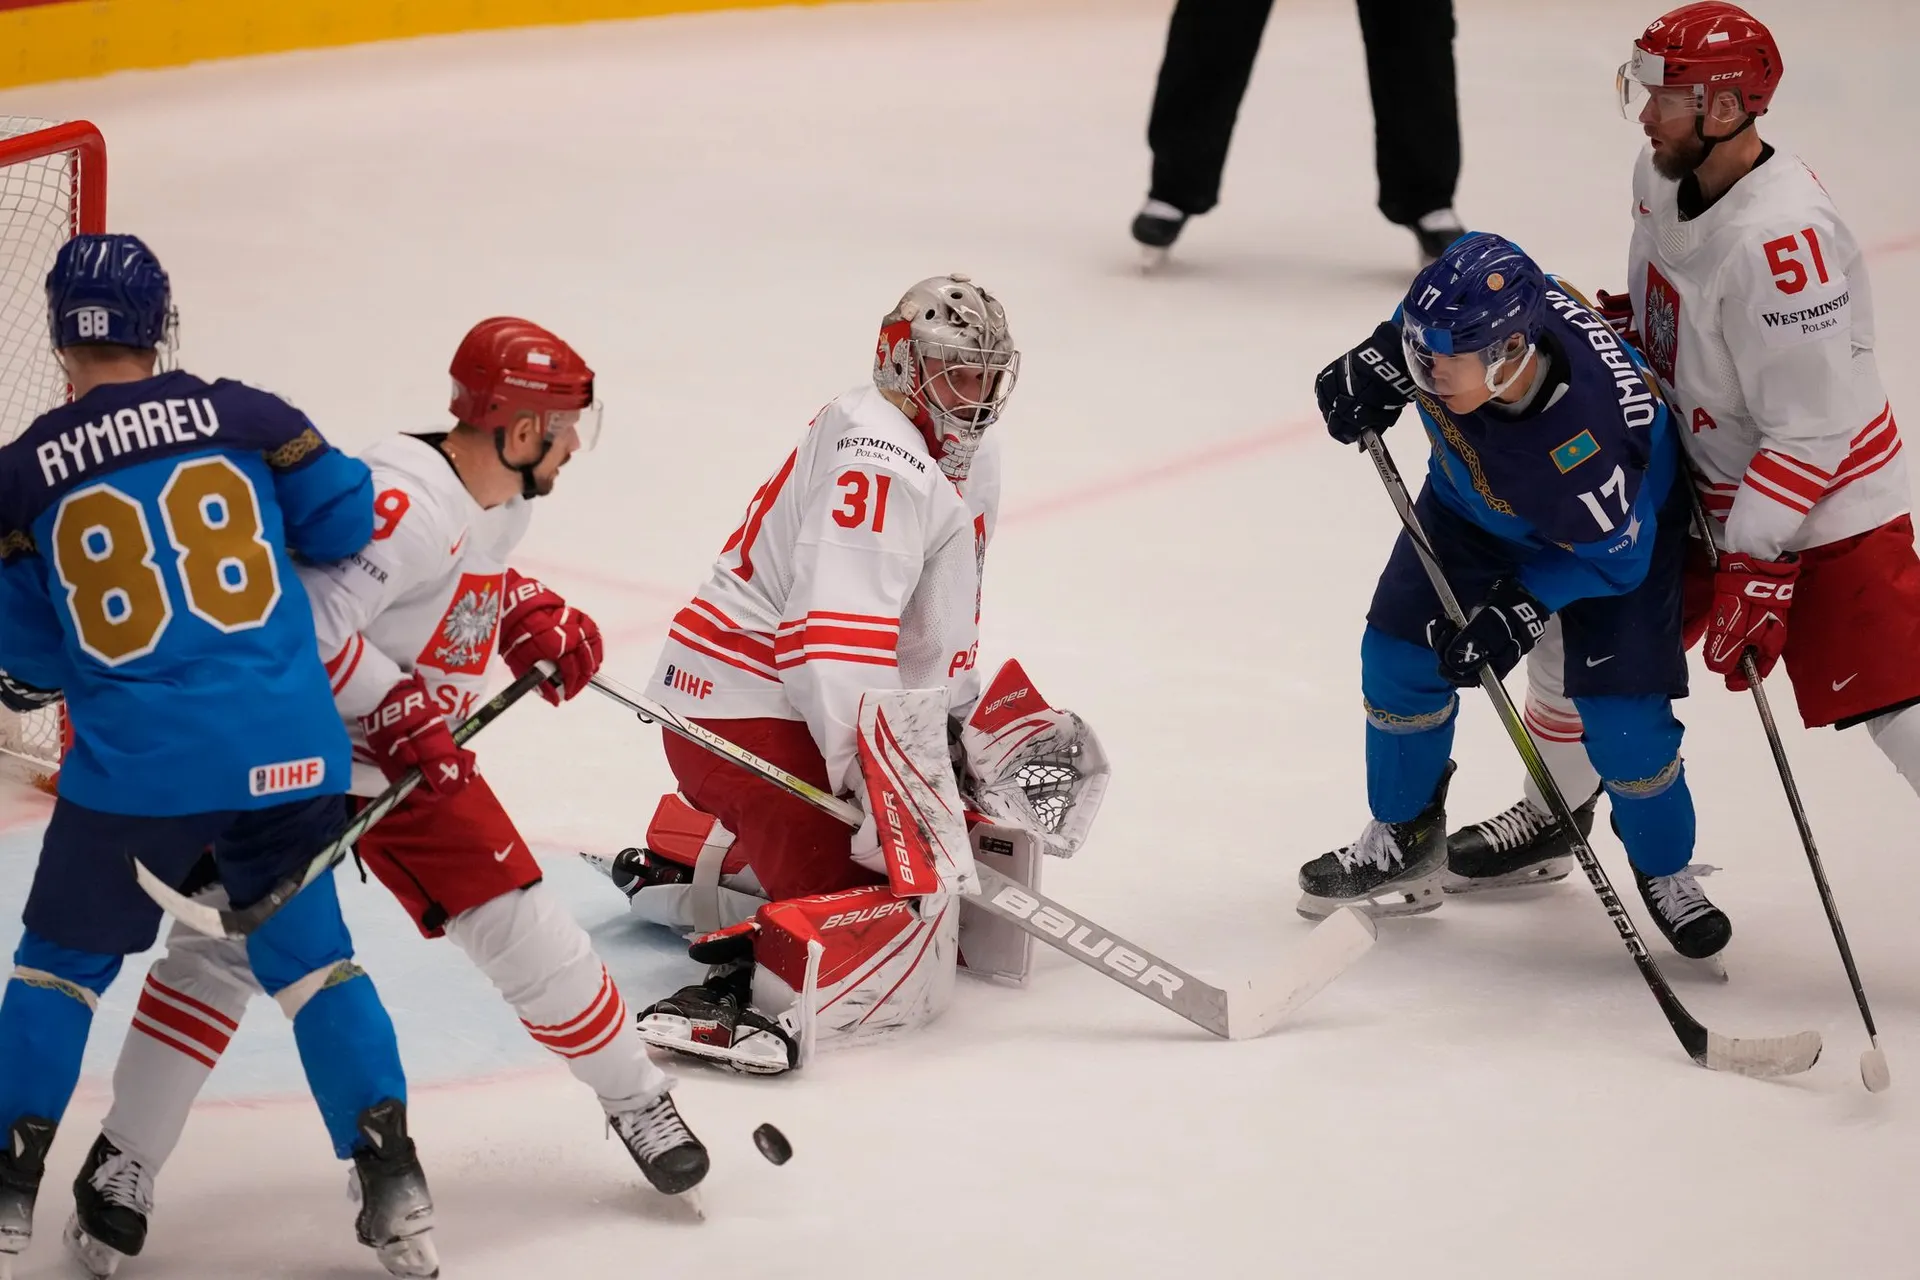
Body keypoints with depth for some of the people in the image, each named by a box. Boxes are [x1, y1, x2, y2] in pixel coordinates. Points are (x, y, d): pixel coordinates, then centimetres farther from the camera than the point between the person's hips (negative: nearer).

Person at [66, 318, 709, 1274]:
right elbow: (311, 620, -35)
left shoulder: (504, 500, 2)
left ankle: (635, 1098, 22)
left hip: (418, 754, 8)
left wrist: (530, 619, 6)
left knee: (520, 926, 6)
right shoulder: (406, 497, -29)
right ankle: (125, 1160, -1)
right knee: (227, 944, -9)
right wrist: (402, 716, -29)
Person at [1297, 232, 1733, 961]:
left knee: (1623, 717, -11)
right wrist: (1377, 365, -18)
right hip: (1475, 505, 6)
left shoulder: (1583, 437, -45)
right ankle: (1403, 844, 23)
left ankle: (1665, 874, 17)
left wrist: (1520, 609, -31)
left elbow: (1614, 554, -27)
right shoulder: (1474, 310, -34)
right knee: (1400, 652, 2)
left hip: (1620, 520, -6)